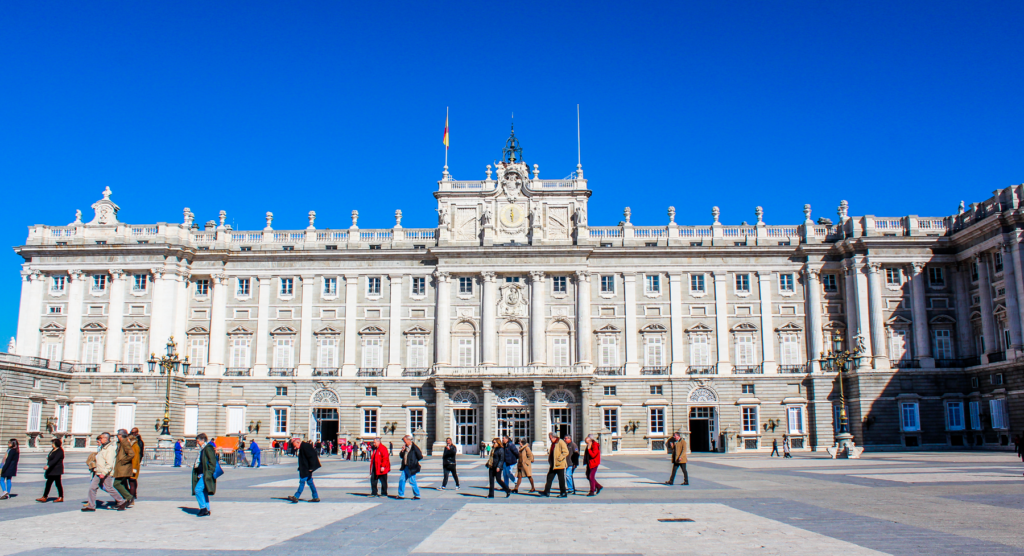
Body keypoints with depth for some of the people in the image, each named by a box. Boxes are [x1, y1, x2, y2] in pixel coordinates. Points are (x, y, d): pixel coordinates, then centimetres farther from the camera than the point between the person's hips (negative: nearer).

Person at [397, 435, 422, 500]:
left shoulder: (414, 447, -12)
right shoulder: (406, 447, 13)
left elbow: (420, 457, -12)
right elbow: (401, 456, 18)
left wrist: (414, 461, -4)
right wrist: (402, 451, 0)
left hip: (411, 468, -8)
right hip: (405, 467, 8)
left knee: (412, 481, -4)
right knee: (401, 480, 7)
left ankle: (417, 495, 8)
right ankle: (401, 495, 17)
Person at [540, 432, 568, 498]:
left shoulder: (561, 442, -12)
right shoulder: (553, 443, 15)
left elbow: (566, 452, -19)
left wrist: (559, 459, -21)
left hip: (559, 465, -9)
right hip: (553, 465, 9)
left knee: (561, 479, -1)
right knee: (549, 477, 9)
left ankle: (563, 493, 7)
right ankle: (547, 492, 15)